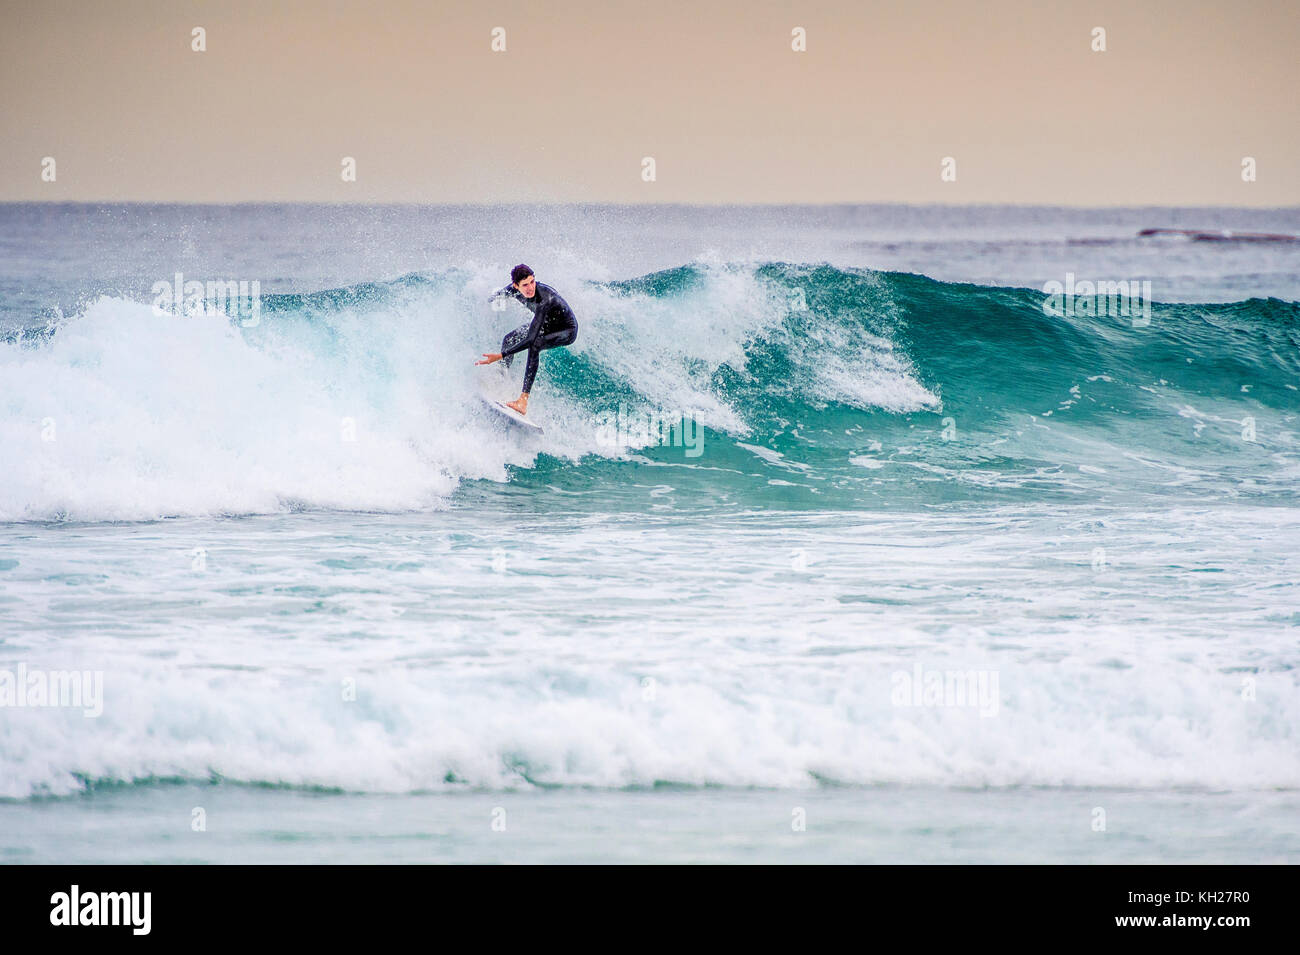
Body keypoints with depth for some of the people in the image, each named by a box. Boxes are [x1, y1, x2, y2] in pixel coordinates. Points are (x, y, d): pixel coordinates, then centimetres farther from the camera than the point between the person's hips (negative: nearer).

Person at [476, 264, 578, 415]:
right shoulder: (514, 290, -20)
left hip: (566, 331, -8)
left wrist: (500, 355, -48)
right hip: (546, 324, 8)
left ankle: (523, 402, -38)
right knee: (509, 340, -1)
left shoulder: (544, 299, -42)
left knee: (534, 345, -32)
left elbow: (531, 340, -45)